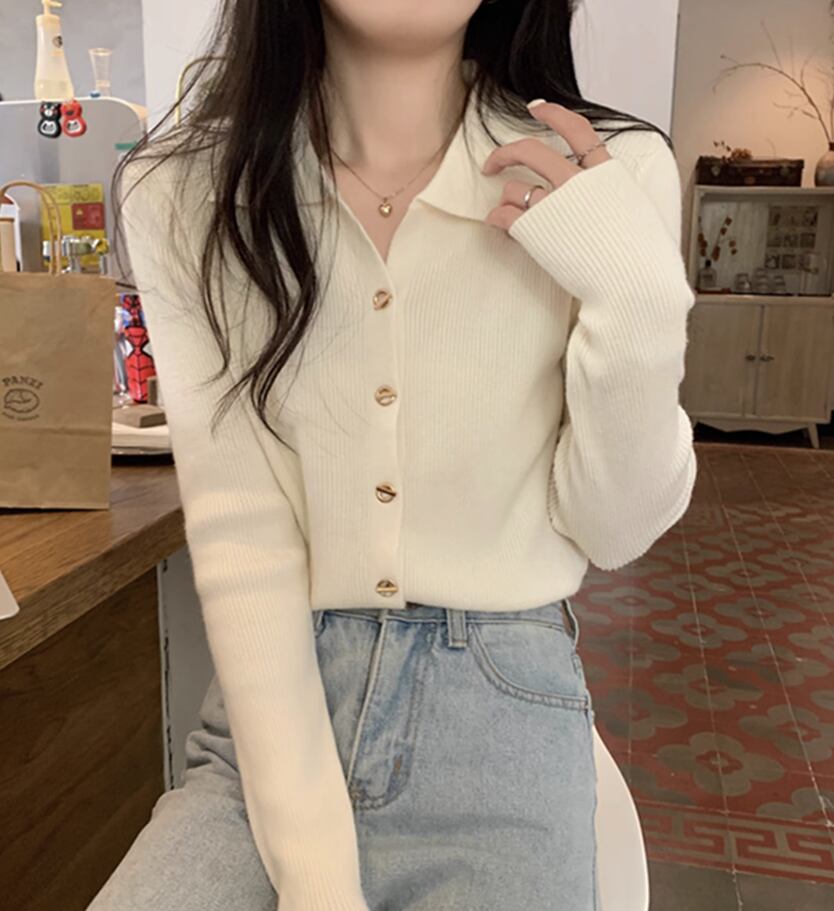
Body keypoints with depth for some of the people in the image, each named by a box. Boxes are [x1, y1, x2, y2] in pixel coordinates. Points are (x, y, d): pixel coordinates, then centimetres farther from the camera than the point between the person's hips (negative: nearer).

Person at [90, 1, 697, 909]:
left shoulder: (607, 178, -6)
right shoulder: (184, 192, -4)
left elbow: (614, 533, -3)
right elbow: (238, 534, -9)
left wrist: (636, 303, -19)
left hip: (502, 716, 0)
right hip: (275, 704, 1)